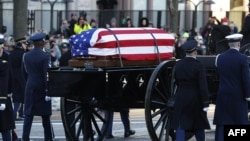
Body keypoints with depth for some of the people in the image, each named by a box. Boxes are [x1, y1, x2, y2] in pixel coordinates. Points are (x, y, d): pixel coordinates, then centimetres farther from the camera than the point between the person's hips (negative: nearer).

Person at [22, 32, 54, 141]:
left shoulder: (26, 56, 1)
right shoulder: (44, 56, -14)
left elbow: (24, 72, 8)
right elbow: (46, 74, -15)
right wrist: (48, 90, -12)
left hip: (30, 88, 4)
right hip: (42, 88, -4)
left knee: (28, 114, 2)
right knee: (45, 115, 8)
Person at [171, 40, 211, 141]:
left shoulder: (178, 65, -1)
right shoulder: (198, 66, -12)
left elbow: (176, 82, 9)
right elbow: (203, 86, -14)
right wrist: (205, 103, -11)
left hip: (181, 98, 2)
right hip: (196, 98, -2)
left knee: (180, 125, -2)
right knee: (198, 125, 15)